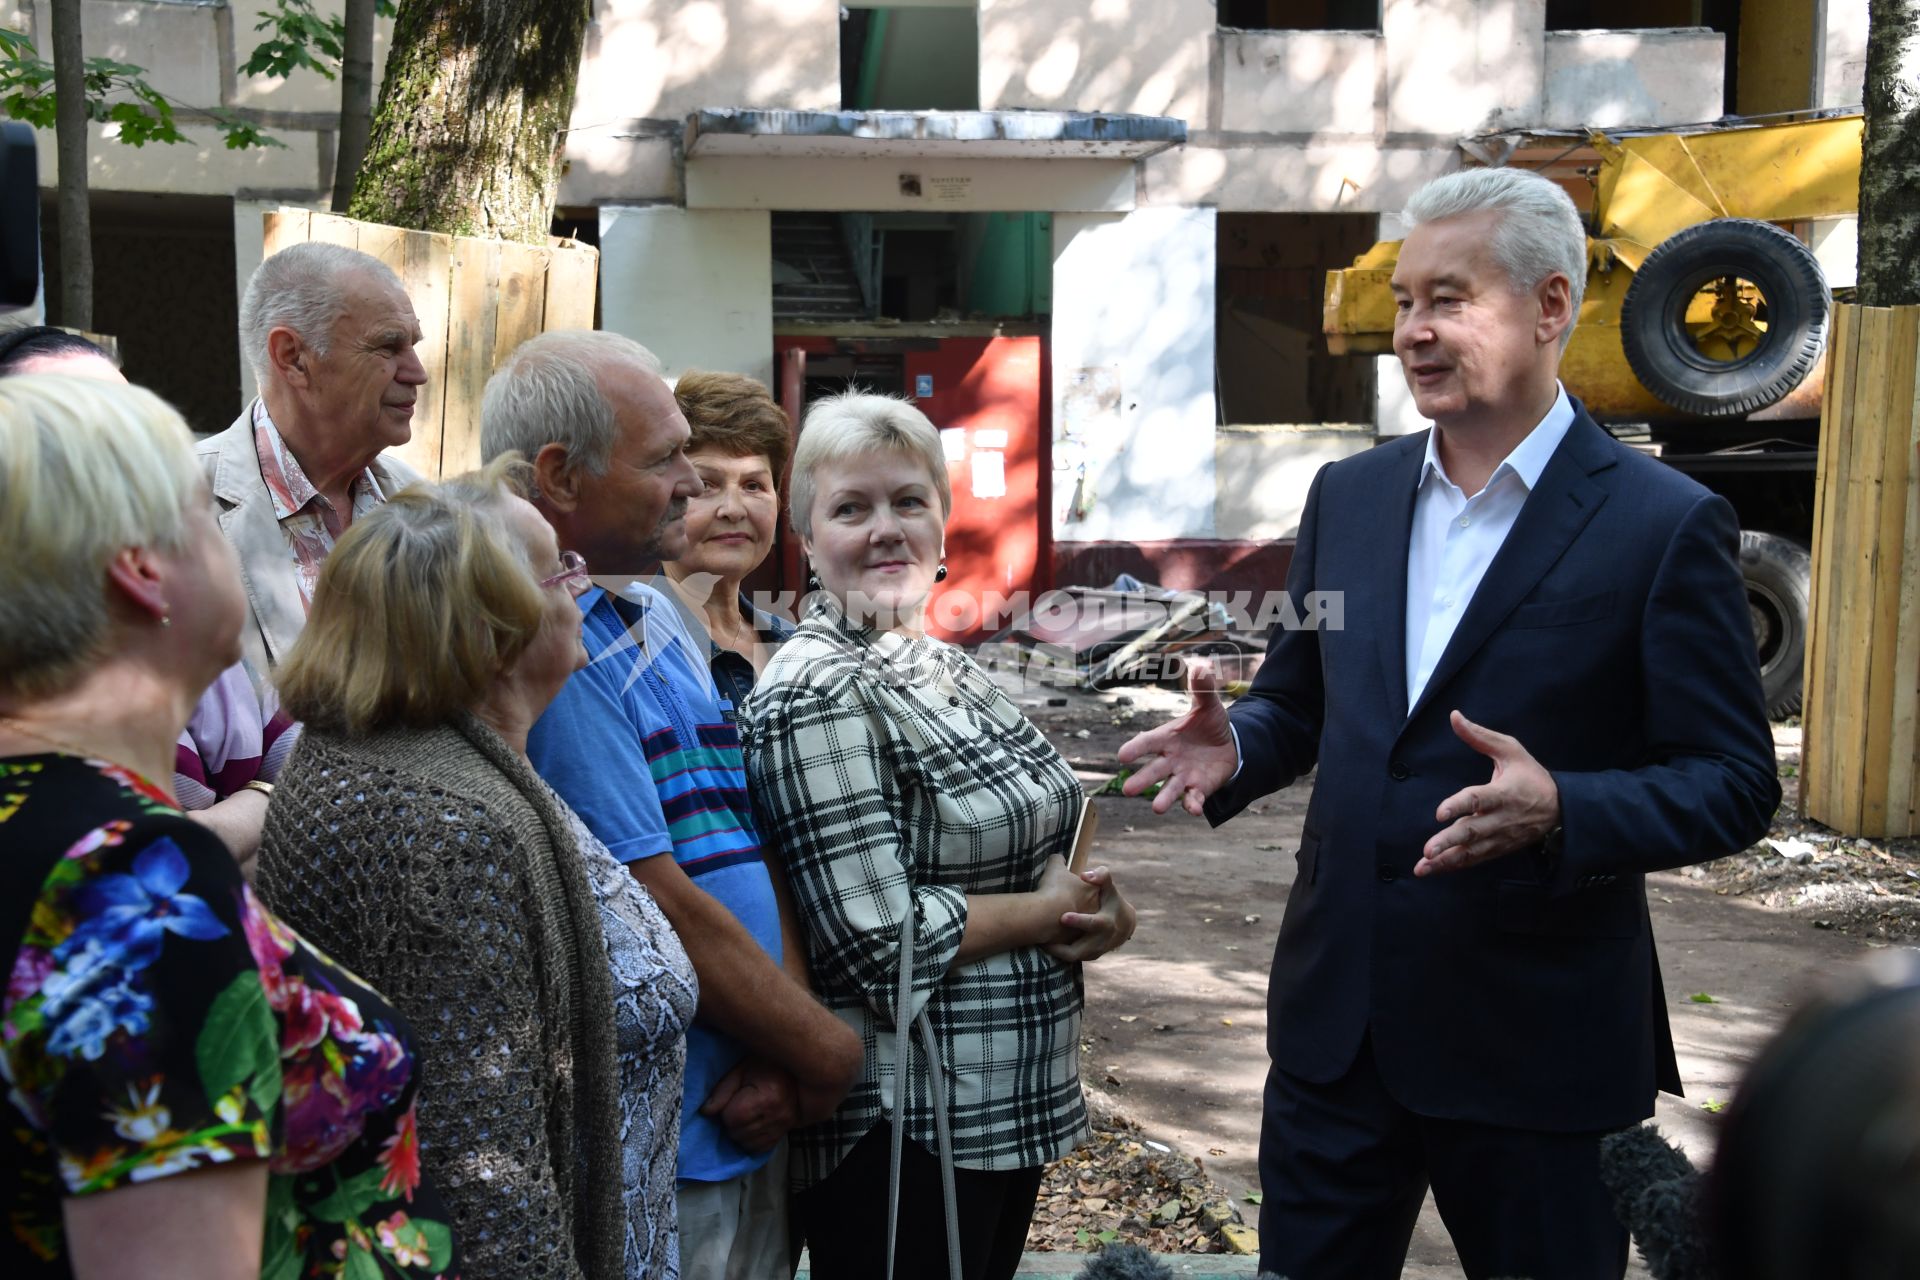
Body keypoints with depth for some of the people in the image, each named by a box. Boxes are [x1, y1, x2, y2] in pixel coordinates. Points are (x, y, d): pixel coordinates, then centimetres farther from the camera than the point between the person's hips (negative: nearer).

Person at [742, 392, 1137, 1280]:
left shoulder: (945, 667, 8)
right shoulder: (817, 696, -18)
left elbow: (1037, 837, 17)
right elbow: (878, 936, -23)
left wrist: (1099, 909, -4)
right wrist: (1048, 914, -11)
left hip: (1008, 1104, 8)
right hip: (904, 1132, -8)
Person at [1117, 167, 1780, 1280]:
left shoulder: (1665, 526, -10)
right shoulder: (1349, 497, 7)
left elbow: (1734, 783, -11)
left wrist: (1560, 812, -28)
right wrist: (1236, 748, -6)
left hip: (1537, 1043, -4)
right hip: (1337, 1018, 5)